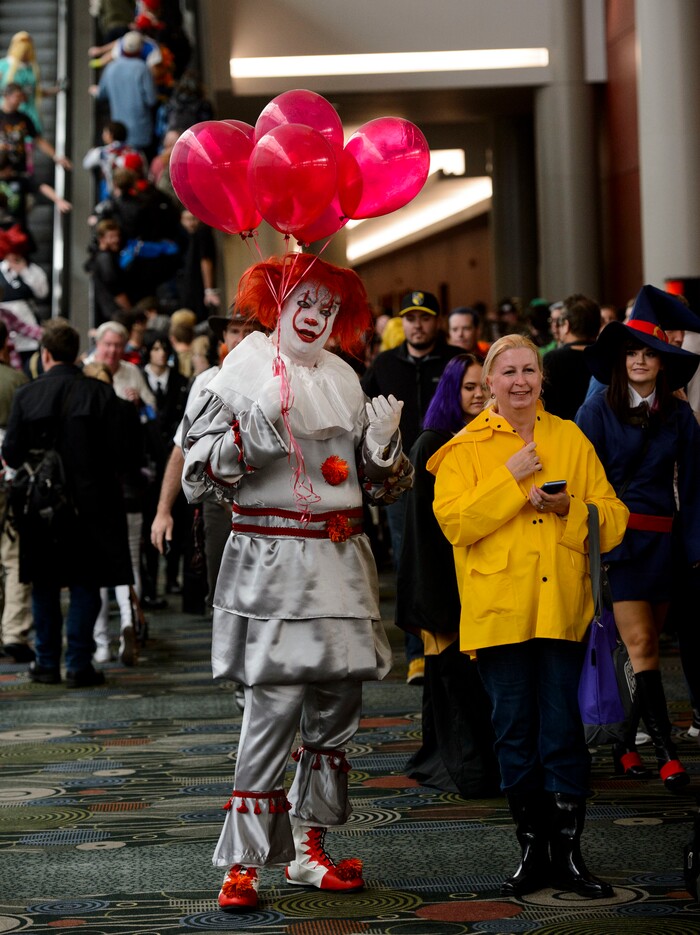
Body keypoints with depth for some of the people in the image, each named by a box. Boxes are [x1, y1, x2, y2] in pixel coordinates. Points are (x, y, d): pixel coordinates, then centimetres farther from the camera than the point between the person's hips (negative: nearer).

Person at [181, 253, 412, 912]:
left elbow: (379, 485, 19)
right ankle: (243, 863, -6)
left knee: (337, 708, 6)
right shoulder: (244, 372, 0)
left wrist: (382, 441, -1)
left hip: (341, 556, 6)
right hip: (272, 559, -6)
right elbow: (200, 475, -6)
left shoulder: (343, 380, 16)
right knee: (274, 707, -13)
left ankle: (307, 850, 17)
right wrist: (251, 431, -20)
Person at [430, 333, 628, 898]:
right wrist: (512, 479, -13)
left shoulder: (571, 439, 11)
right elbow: (454, 521, -10)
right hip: (499, 611, -1)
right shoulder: (467, 448, 4)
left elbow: (612, 517, 9)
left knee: (563, 730, 0)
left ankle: (567, 854, 9)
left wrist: (569, 508, -10)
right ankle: (532, 851, 16)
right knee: (515, 734, 5)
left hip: (561, 608, 1)